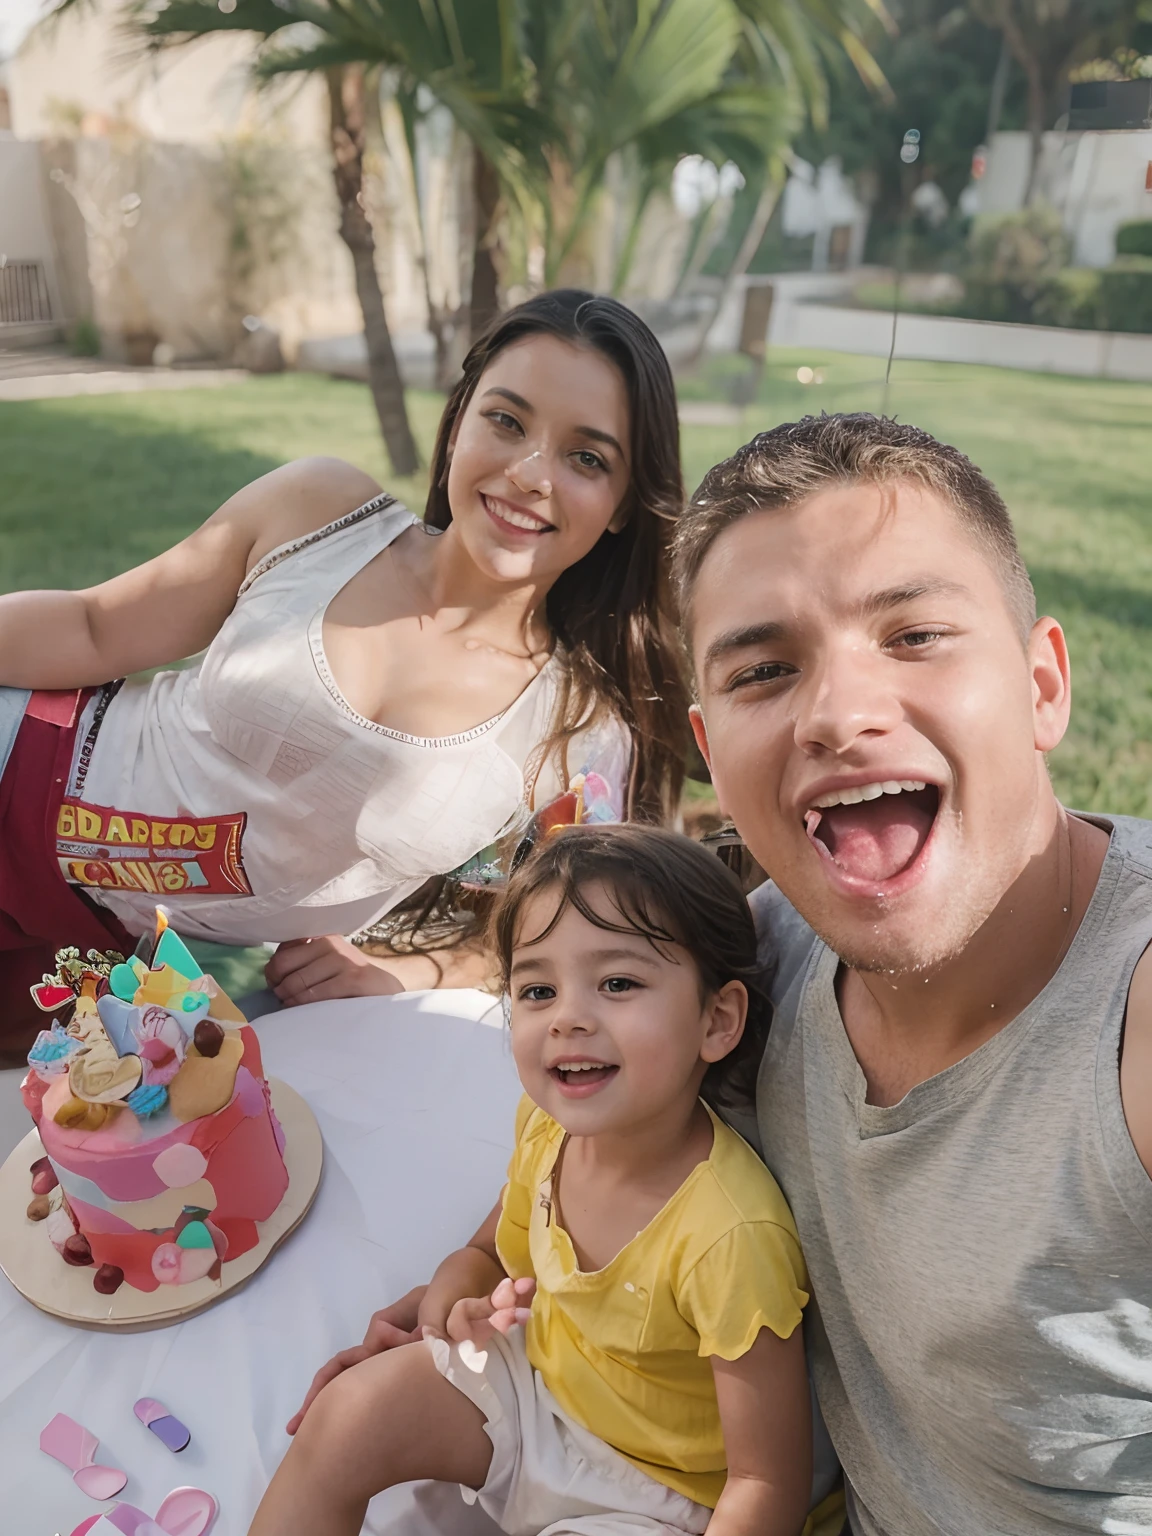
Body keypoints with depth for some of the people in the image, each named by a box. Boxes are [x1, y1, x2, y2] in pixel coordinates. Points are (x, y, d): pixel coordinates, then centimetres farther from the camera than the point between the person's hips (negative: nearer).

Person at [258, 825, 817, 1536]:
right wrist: (449, 1304, -15)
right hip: (533, 1377, 5)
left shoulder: (732, 1239, -35)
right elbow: (490, 1252, 5)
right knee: (348, 1412, -7)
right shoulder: (552, 1126, -16)